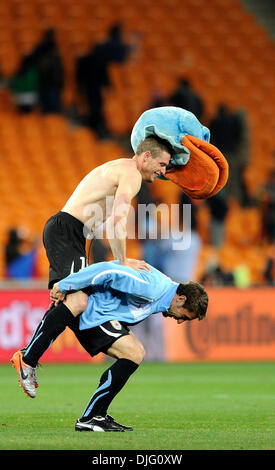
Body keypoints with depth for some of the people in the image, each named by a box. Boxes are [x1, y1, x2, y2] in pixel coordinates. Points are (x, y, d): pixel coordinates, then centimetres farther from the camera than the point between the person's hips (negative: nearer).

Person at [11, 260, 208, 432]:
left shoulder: (165, 287, 10)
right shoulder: (151, 289, -23)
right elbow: (107, 271, -26)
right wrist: (64, 286, -20)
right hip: (91, 315, -11)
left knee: (137, 353, 9)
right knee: (133, 355, -17)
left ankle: (97, 415, 6)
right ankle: (89, 419, -14)